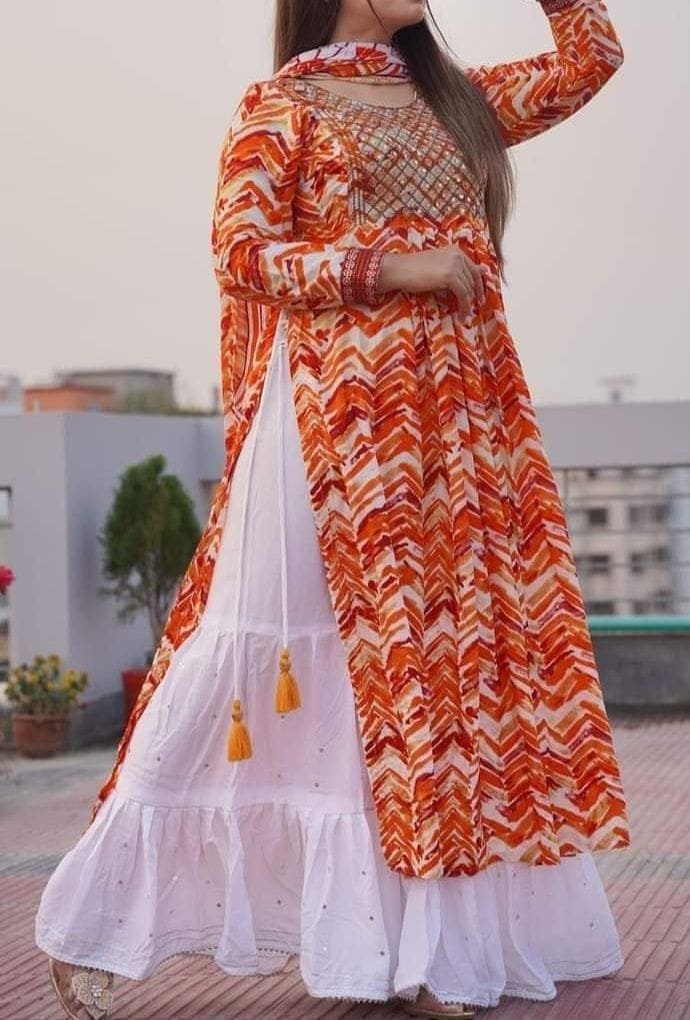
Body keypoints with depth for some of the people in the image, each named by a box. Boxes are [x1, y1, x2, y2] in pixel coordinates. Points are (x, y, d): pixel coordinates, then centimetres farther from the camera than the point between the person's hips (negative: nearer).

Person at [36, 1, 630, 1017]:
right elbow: (242, 250, -7)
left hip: (467, 418, 6)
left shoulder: (456, 98, 20)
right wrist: (391, 266, -15)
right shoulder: (281, 103, 2)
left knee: (456, 633, 2)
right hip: (346, 410, -6)